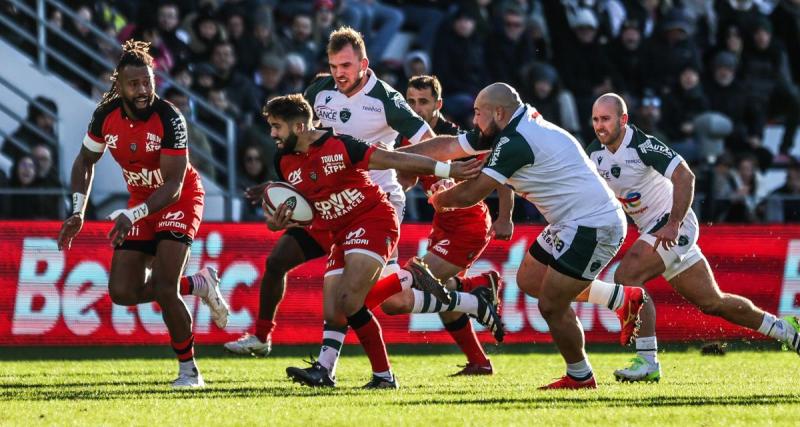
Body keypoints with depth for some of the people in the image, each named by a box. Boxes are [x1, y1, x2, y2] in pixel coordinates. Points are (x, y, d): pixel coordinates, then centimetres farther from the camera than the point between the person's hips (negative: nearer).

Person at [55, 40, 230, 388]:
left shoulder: (169, 118, -27)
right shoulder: (106, 116, -11)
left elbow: (173, 186, -27)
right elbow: (85, 162, 7)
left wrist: (132, 216, -39)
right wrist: (77, 213, -3)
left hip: (179, 200, -6)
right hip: (141, 202, 6)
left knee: (164, 288, -19)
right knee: (123, 292, -4)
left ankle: (188, 370, -3)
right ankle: (199, 284, 19)